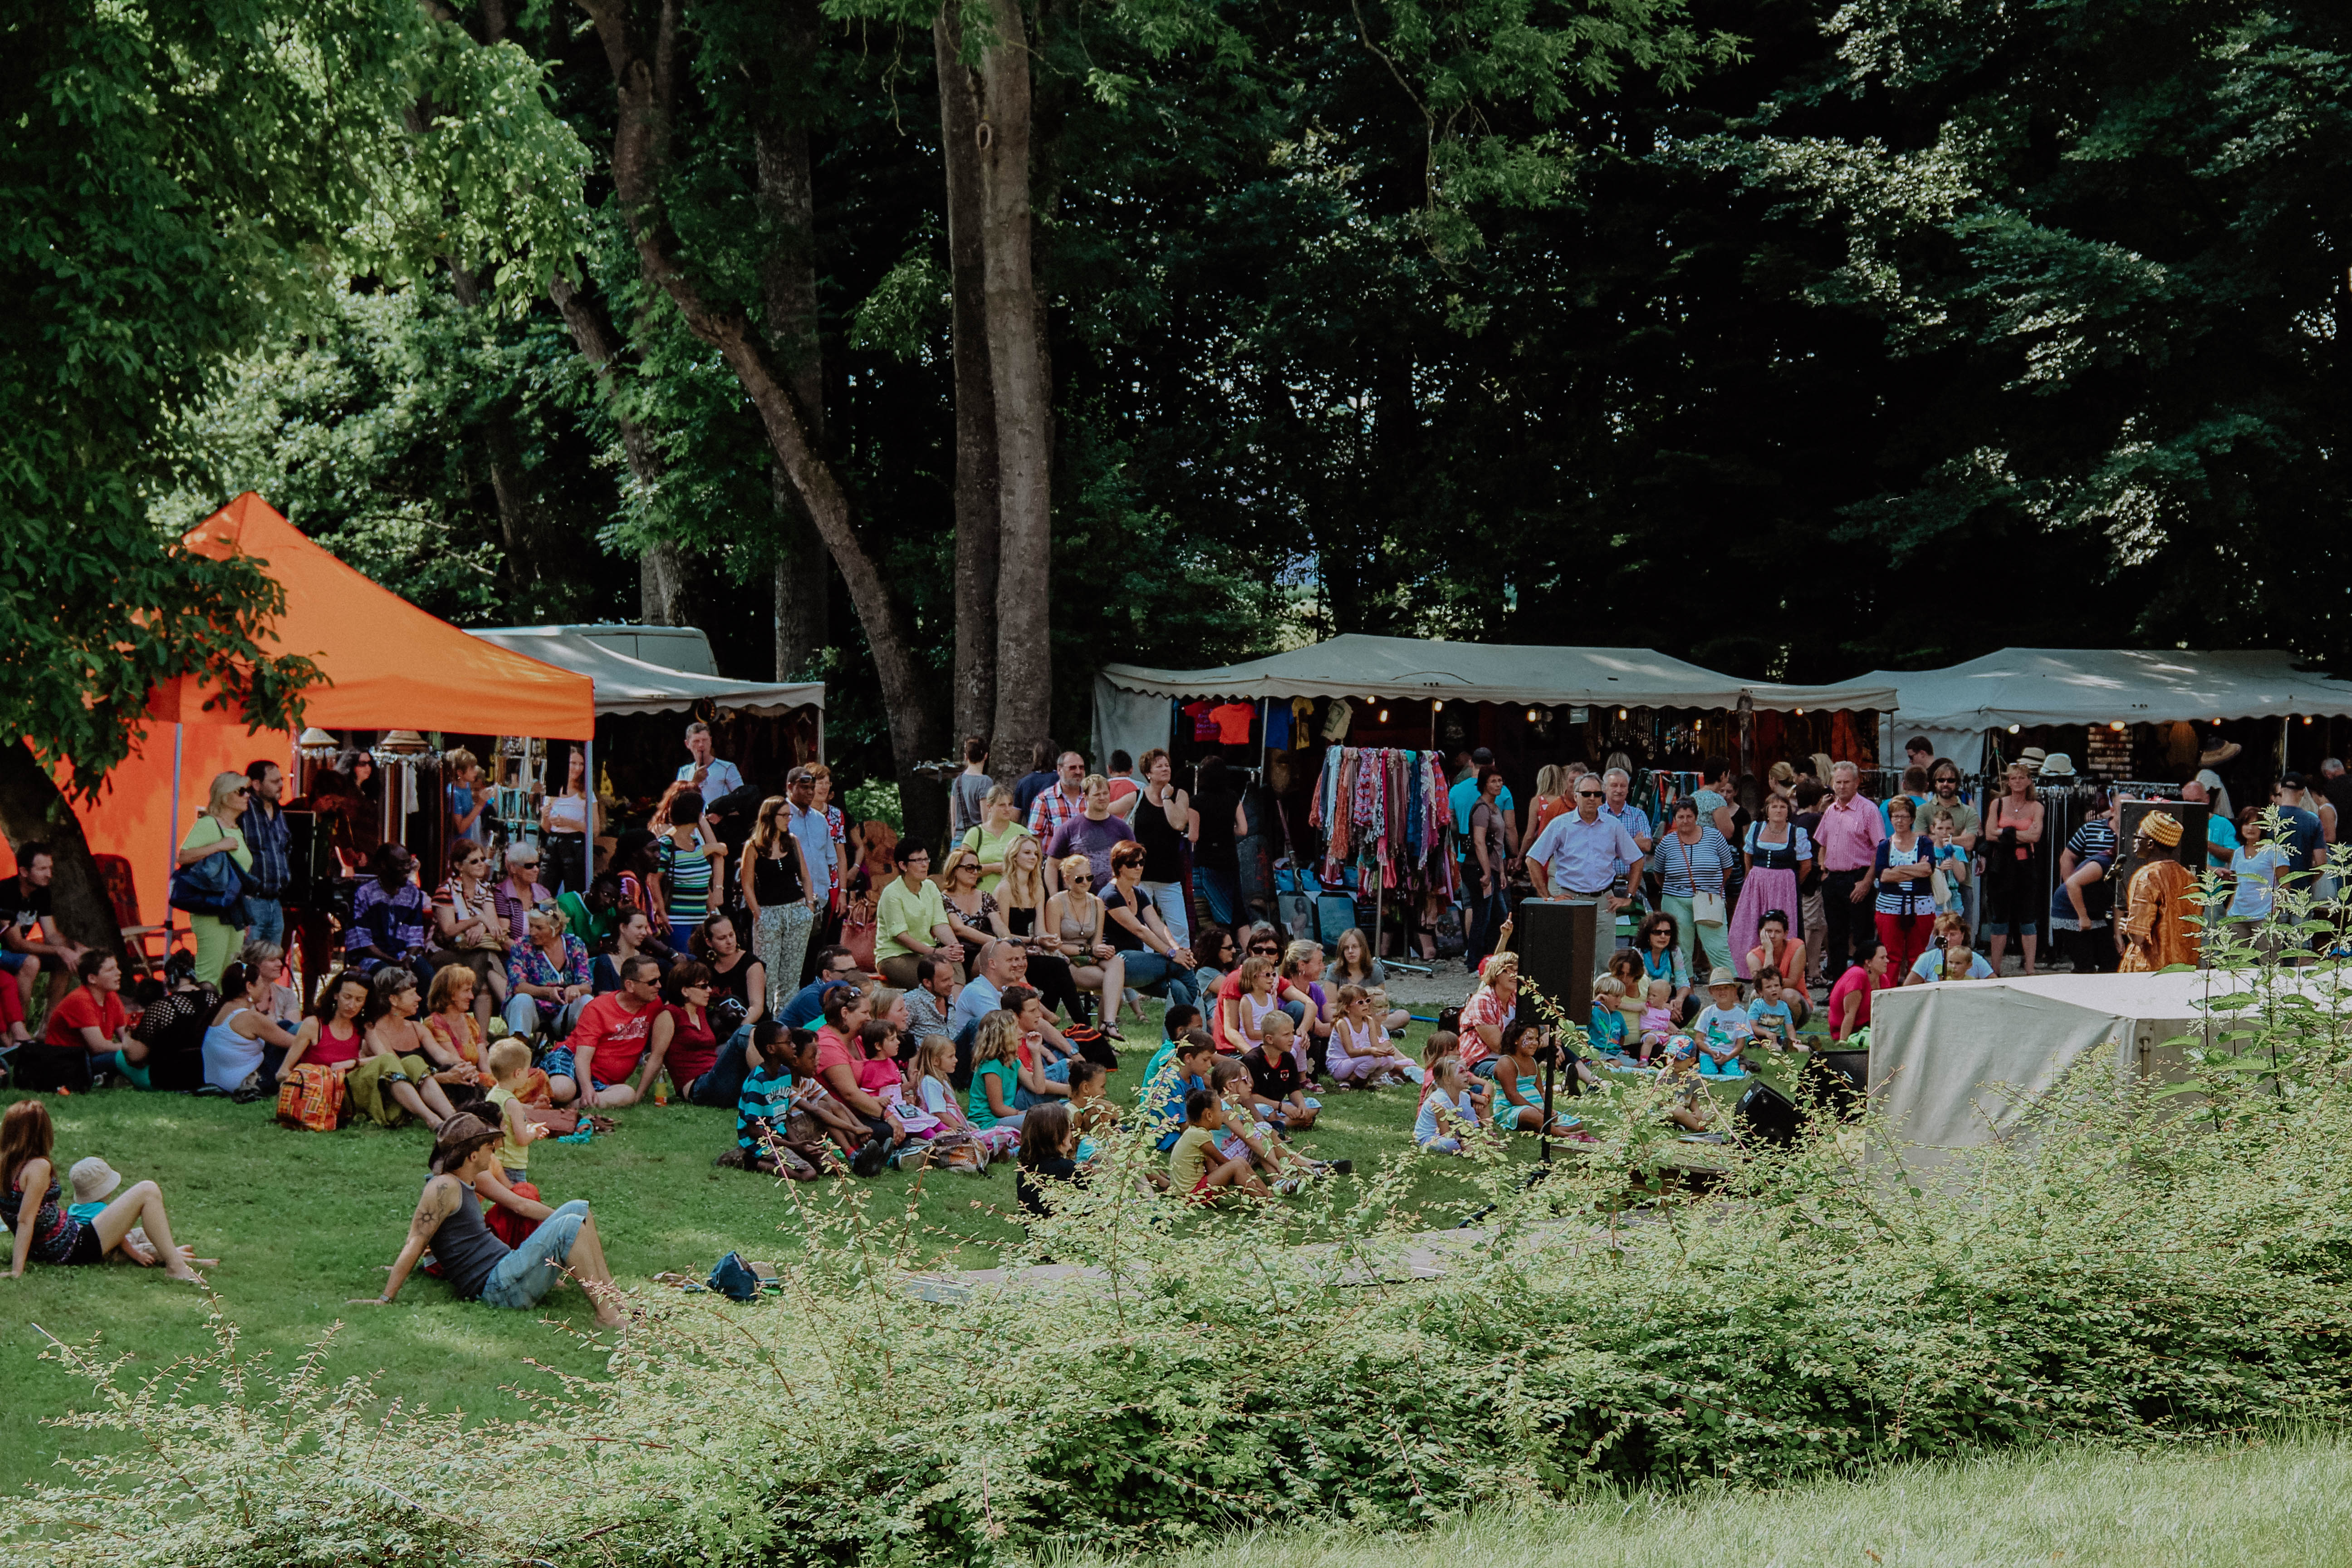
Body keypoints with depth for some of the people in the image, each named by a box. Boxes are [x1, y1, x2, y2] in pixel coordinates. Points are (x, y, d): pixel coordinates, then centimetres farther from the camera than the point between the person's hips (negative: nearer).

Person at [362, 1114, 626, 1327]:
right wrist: (385, 1299, -17)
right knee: (570, 1227, -22)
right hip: (495, 1288, -10)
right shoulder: (444, 1187, -15)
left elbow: (521, 1205, 27)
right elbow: (414, 1245, -17)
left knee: (578, 1209, 9)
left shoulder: (474, 1179, 14)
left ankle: (613, 1296, 2)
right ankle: (607, 1315, -24)